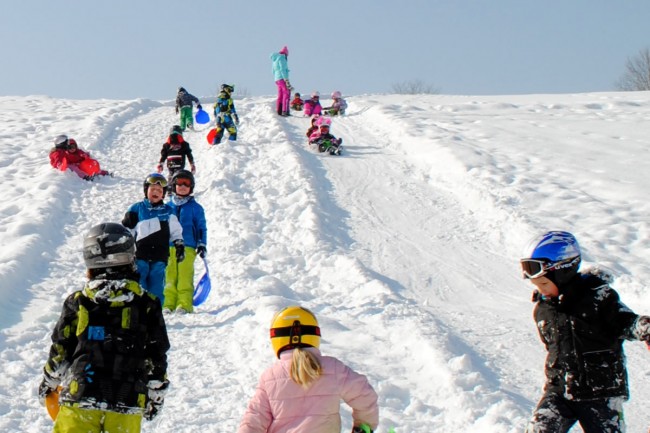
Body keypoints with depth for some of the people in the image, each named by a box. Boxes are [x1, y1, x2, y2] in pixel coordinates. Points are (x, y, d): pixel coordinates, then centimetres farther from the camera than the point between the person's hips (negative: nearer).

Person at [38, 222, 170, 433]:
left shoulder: (77, 303, -1)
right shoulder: (147, 306, -1)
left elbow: (60, 350, 5)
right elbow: (157, 357, 4)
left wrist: (48, 383, 22)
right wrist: (156, 396, 17)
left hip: (79, 400, 0)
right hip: (126, 406, 0)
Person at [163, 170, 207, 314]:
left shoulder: (195, 208, 9)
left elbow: (201, 227, 10)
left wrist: (202, 244, 1)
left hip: (188, 247, -2)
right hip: (168, 247, 2)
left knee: (185, 278, -8)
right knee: (169, 277, -1)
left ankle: (184, 304, -7)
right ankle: (168, 304, 1)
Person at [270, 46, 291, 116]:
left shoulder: (274, 59, 20)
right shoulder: (282, 58, -7)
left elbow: (273, 71, 24)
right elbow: (282, 70, -16)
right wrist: (287, 81, -18)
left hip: (277, 79, 9)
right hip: (282, 78, -9)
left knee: (280, 96, 10)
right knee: (286, 95, -10)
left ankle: (279, 111, 9)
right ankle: (285, 111, -17)